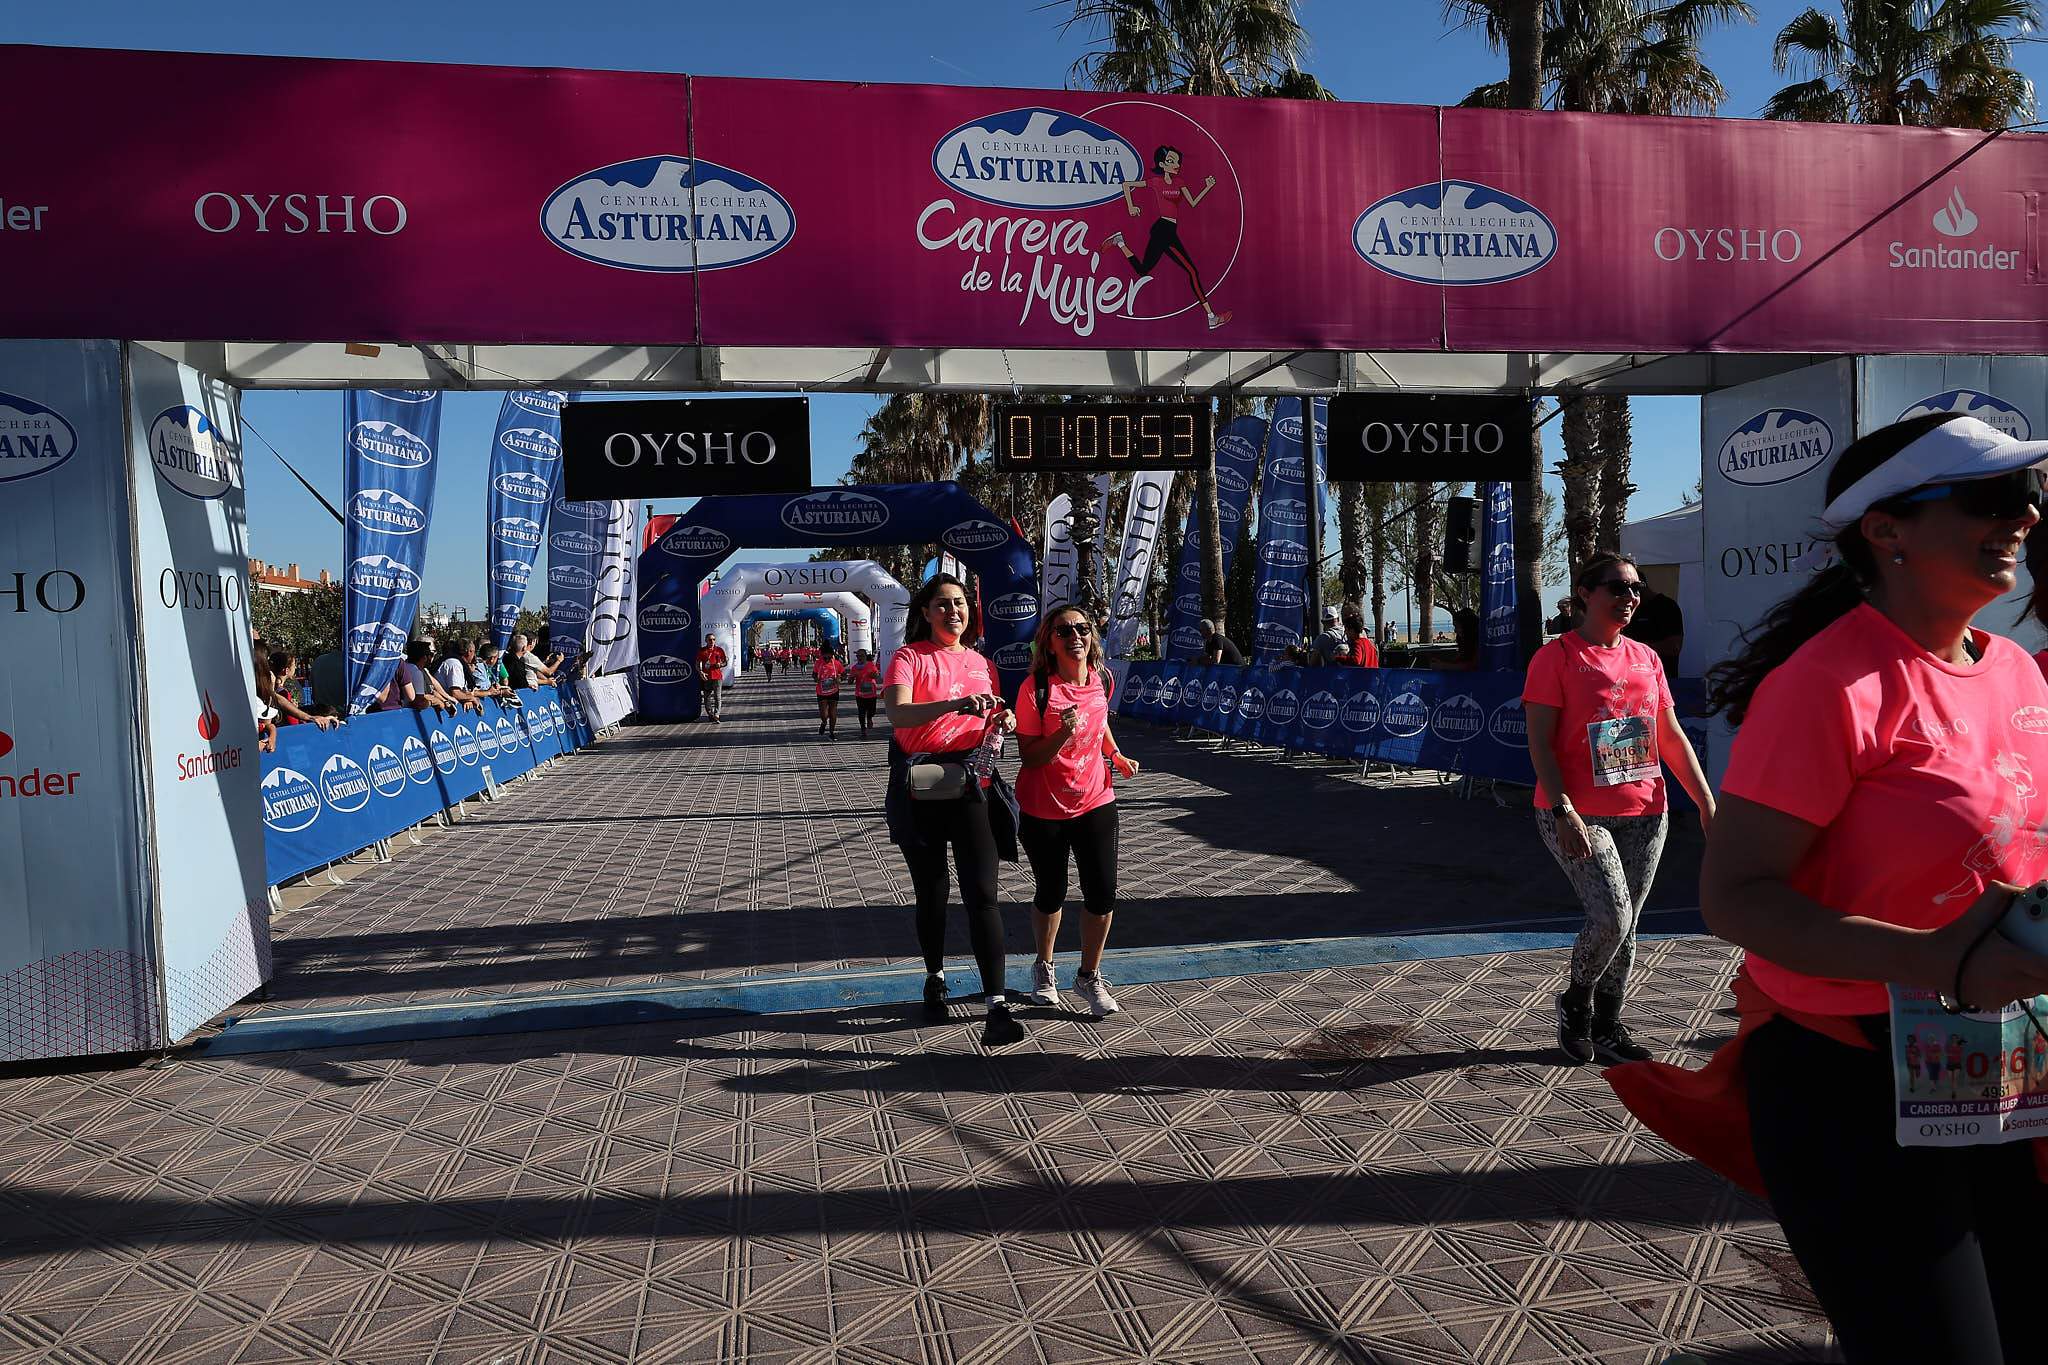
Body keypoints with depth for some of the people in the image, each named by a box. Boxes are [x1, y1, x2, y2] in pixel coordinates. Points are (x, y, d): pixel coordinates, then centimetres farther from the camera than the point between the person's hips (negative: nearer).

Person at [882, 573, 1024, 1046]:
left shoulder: (981, 664, 13)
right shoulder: (910, 657, -2)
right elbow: (896, 711, -22)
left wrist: (1003, 723, 0)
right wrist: (955, 705, -36)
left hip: (972, 785, 2)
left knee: (982, 894, -9)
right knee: (931, 894, 11)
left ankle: (997, 1007, -13)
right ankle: (935, 976, 35)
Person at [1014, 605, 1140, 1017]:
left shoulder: (1101, 679, -3)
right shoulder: (1035, 689, -18)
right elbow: (1031, 758, -15)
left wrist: (1117, 756, 8)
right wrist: (1063, 734, -31)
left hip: (1095, 801, 3)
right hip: (1044, 810, -3)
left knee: (1102, 895, 0)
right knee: (1050, 895, 11)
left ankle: (1089, 977, 22)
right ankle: (1044, 967, 39)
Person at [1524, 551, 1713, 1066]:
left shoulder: (1646, 658, 12)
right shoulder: (1557, 656, -7)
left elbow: (1672, 738, 15)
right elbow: (1539, 742, -12)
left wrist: (1707, 802, 8)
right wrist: (1563, 811, -21)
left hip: (1644, 814, 6)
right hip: (1579, 815, -6)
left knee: (1627, 925, 9)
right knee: (1611, 917, -15)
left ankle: (1607, 1025, 25)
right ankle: (1575, 1002, 12)